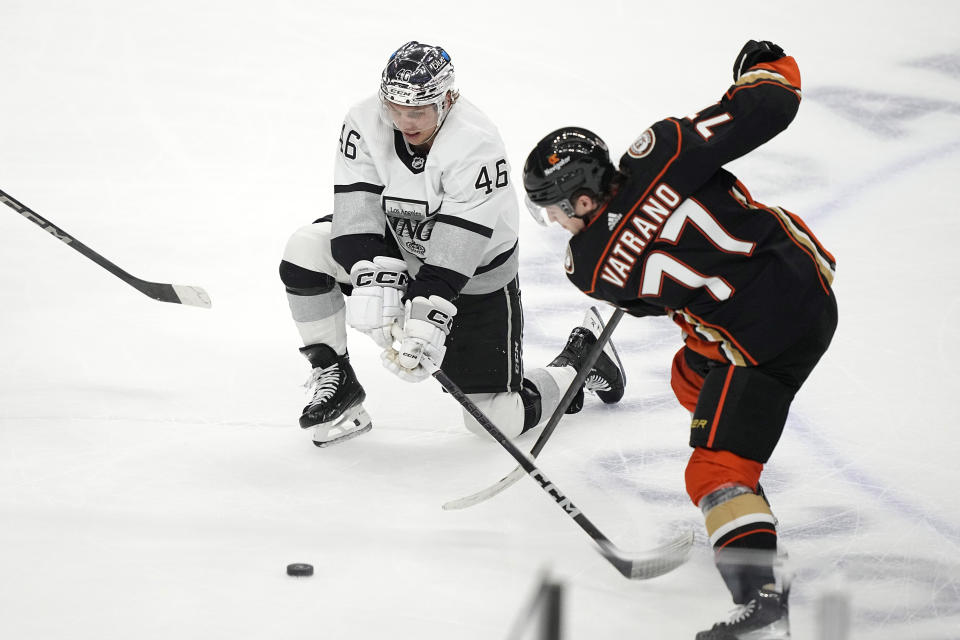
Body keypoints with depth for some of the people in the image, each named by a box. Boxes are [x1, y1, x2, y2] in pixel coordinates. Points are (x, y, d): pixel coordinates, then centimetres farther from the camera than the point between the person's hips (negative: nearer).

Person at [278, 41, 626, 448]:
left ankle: (580, 360, 24)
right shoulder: (365, 125, -17)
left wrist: (426, 321, -41)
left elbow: (456, 250, -34)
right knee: (305, 252, -19)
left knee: (499, 420, -5)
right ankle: (335, 380, -3)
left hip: (476, 278, -5)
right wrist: (372, 283, -35)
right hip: (398, 248, 5)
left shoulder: (477, 147, -31)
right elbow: (358, 211, -22)